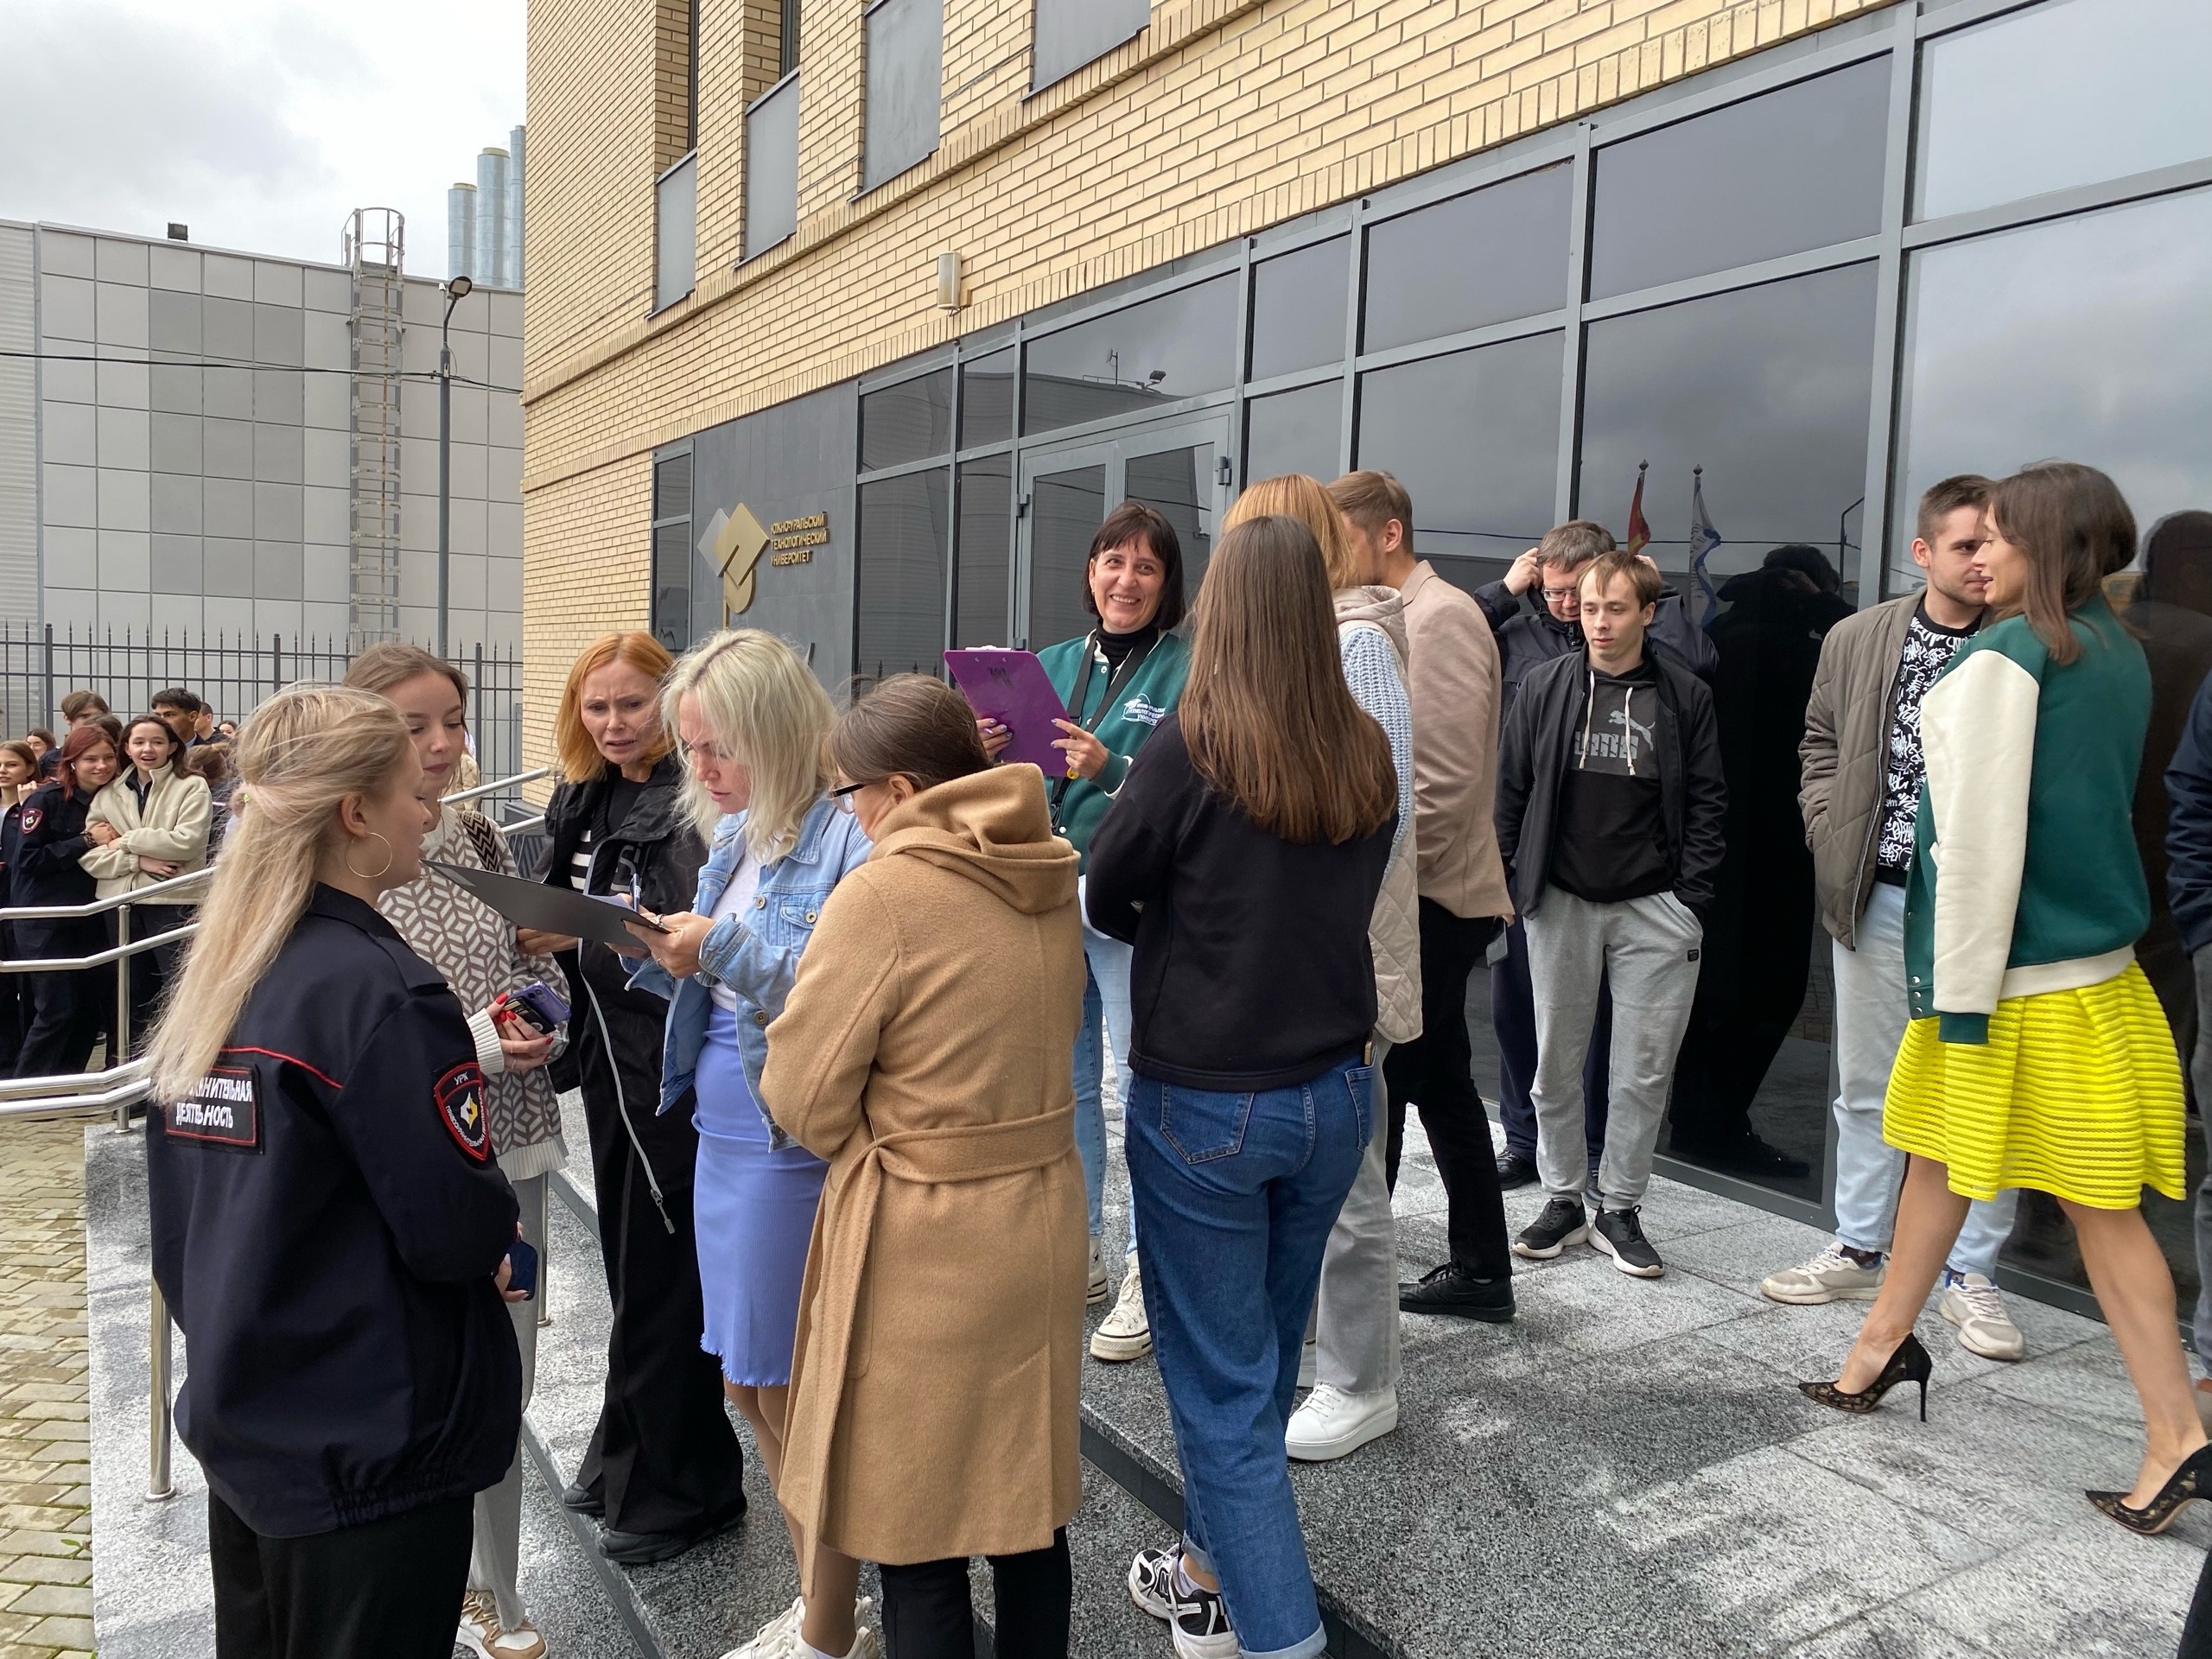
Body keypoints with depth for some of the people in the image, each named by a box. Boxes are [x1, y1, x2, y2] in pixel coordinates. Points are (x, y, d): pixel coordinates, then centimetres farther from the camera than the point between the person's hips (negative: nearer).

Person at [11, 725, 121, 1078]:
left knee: (94, 1008, 6)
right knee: (57, 1010, -7)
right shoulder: (46, 800, -10)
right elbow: (28, 858, -15)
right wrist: (84, 842, -18)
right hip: (46, 920, -5)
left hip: (89, 919, 6)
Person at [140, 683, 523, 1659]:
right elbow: (457, 1232, -20)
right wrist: (497, 1233, 0)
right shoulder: (377, 989, -22)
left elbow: (186, 1206, 12)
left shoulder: (216, 975, 2)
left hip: (239, 1414, 8)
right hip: (369, 1445, -8)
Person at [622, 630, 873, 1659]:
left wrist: (726, 948, -26)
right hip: (723, 1136, 9)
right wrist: (656, 947, -1)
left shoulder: (849, 842, -16)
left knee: (794, 1396, 4)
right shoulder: (736, 838, 11)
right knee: (749, 1387, 18)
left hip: (793, 1147, -9)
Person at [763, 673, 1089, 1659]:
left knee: (917, 1538, 11)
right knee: (1026, 1505, 21)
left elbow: (802, 1095, -15)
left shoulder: (885, 893, -19)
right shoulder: (1050, 880, 2)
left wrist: (873, 1144, 3)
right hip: (1043, 1219, 7)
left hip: (923, 1243, -7)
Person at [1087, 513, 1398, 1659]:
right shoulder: (1368, 754, -1)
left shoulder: (1191, 743, -16)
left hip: (1206, 1101, -6)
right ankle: (1217, 1565, 41)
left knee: (1221, 1379, 7)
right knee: (1265, 1355, 22)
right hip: (1335, 1090, 6)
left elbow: (1108, 897, -5)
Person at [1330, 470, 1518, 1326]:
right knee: (1441, 1086, 14)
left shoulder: (1440, 618, -13)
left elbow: (1445, 780, -21)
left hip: (1427, 901, -10)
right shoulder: (1391, 619, 16)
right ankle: (1480, 1272, 25)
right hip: (1419, 895, 10)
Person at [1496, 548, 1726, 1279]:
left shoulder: (1684, 697, 1)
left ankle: (1619, 1209, 18)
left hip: (1653, 910, -1)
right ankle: (1564, 1199, 22)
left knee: (1643, 1069, 4)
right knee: (1556, 1063, 8)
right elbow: (1512, 789, 5)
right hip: (1560, 903, 1)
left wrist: (1690, 898, -4)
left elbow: (1707, 803, 3)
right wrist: (1514, 882, 0)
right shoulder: (1545, 688, 3)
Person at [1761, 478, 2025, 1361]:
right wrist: (1831, 838, 3)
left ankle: (1971, 1273, 20)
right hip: (1878, 898, 3)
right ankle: (1859, 1251, 27)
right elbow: (1820, 744, 15)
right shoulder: (1857, 640, 5)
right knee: (1867, 1085, 13)